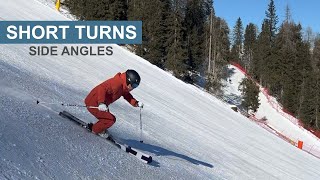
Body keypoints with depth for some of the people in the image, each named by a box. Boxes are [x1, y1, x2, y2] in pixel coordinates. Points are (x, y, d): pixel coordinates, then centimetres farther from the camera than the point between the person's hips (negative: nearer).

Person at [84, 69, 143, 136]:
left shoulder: (123, 86, 3)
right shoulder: (117, 84, -28)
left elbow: (127, 95, 17)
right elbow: (102, 89, -37)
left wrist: (136, 103, 3)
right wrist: (101, 103, -49)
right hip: (93, 104, -10)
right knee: (111, 119, -11)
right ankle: (95, 130, 7)